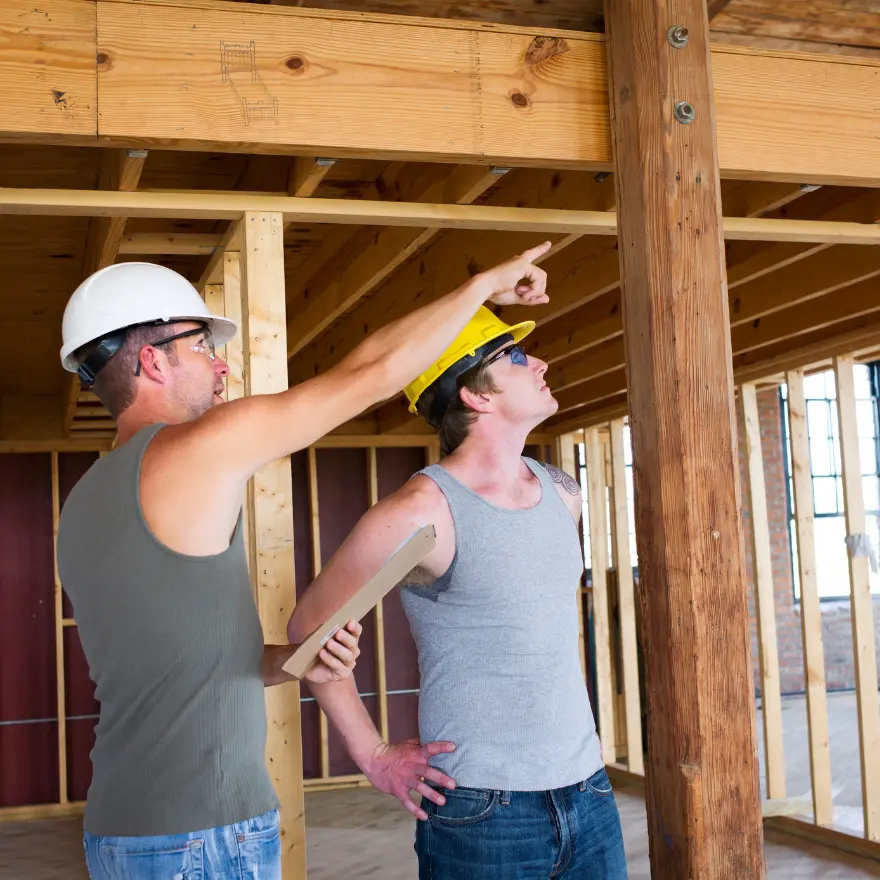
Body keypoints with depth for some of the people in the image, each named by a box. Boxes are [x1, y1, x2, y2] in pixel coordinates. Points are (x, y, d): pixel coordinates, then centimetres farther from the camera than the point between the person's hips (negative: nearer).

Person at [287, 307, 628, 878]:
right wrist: (375, 756, -7)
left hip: (588, 794, 6)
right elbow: (309, 626, -9)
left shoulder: (563, 494, 5)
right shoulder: (423, 512, -16)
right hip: (482, 812, -6)